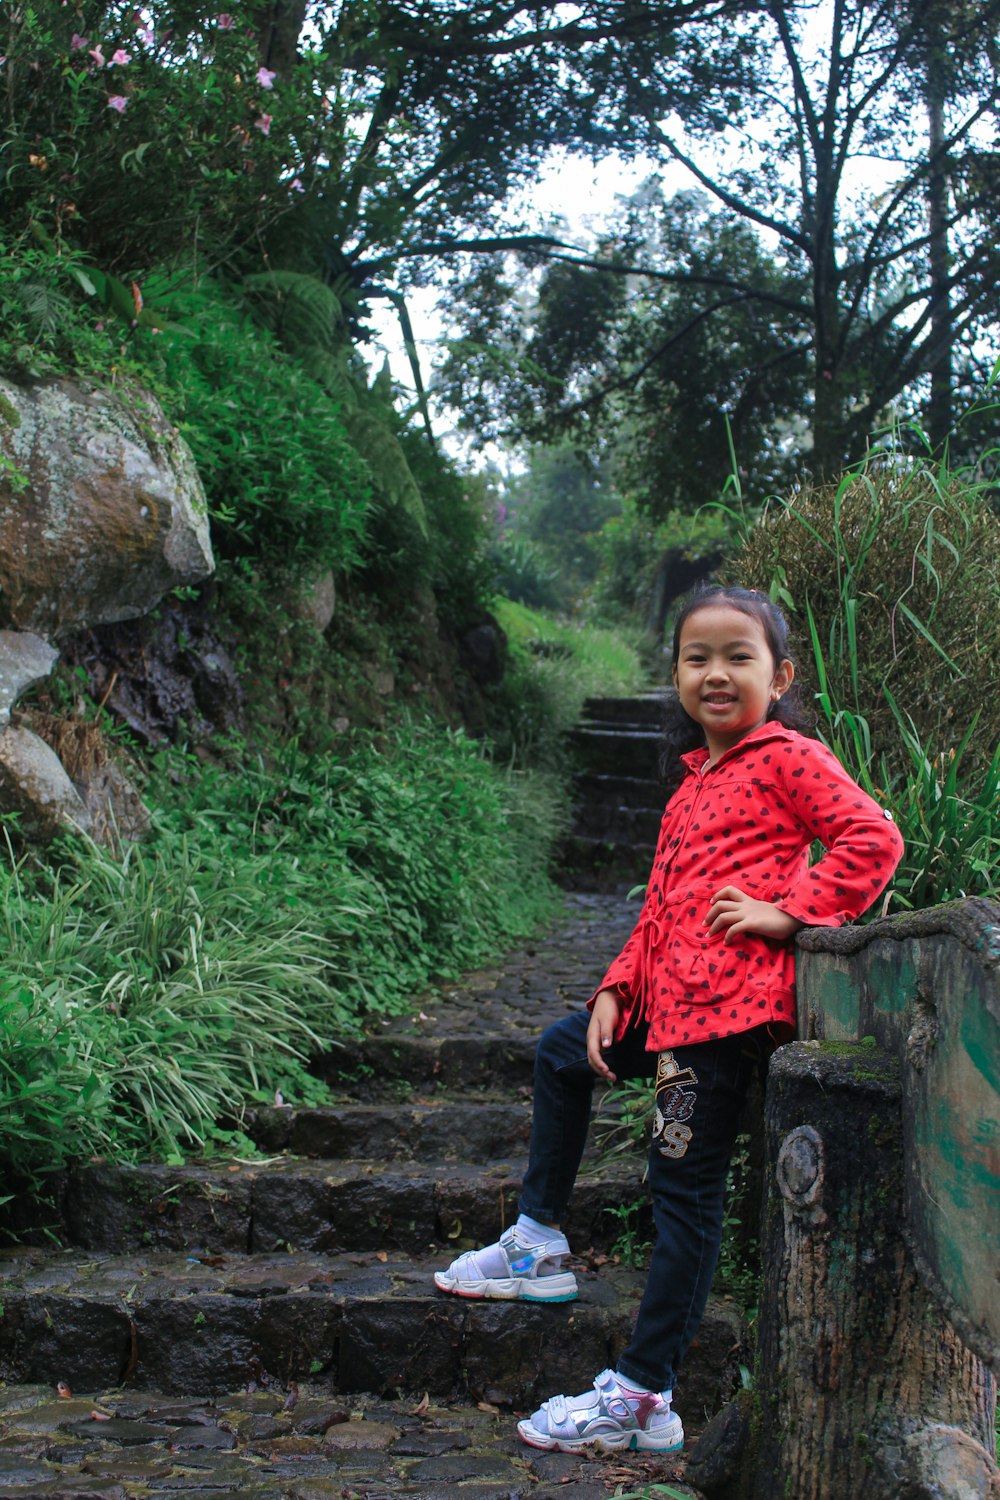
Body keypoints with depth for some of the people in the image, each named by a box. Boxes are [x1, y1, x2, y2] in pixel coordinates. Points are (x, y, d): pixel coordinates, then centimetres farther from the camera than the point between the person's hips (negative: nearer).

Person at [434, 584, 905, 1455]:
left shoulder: (787, 757, -5)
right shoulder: (693, 781, 20)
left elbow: (875, 841, -16)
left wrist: (784, 911, -18)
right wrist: (615, 992, 11)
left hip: (728, 1003, -9)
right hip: (668, 999, 9)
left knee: (686, 1189, -5)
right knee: (562, 1053, 23)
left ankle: (643, 1397, 3)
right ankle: (540, 1244, 33)